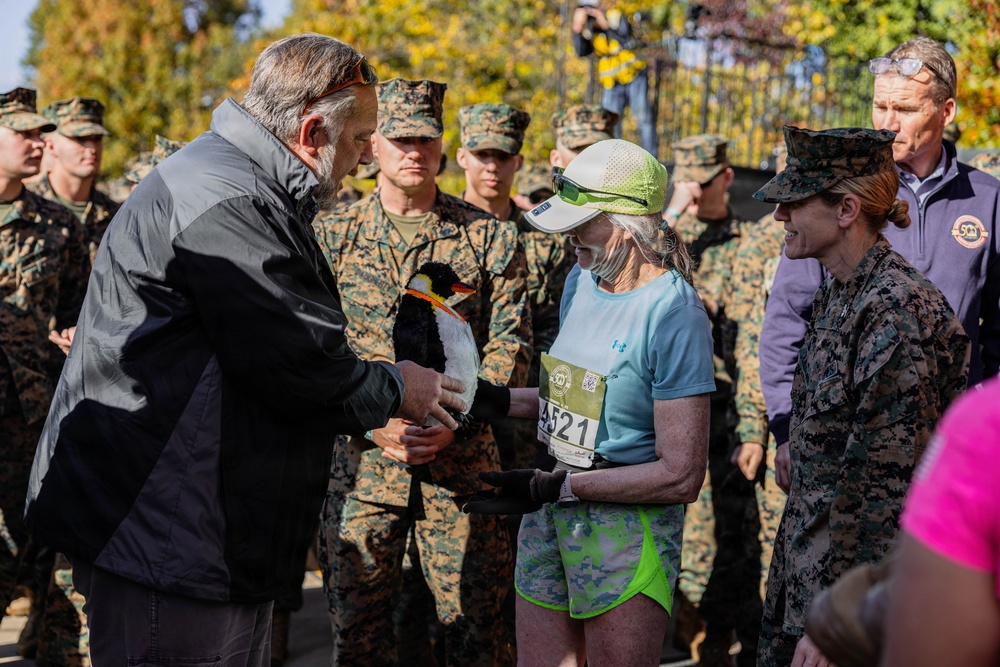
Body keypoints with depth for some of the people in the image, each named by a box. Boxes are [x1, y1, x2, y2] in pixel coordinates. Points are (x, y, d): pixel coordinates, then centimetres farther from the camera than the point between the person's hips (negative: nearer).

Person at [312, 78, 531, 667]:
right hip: (359, 458, 1)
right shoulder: (332, 235, 5)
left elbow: (510, 343, 0)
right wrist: (373, 423, -12)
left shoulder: (490, 237, 4)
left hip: (462, 459, 0)